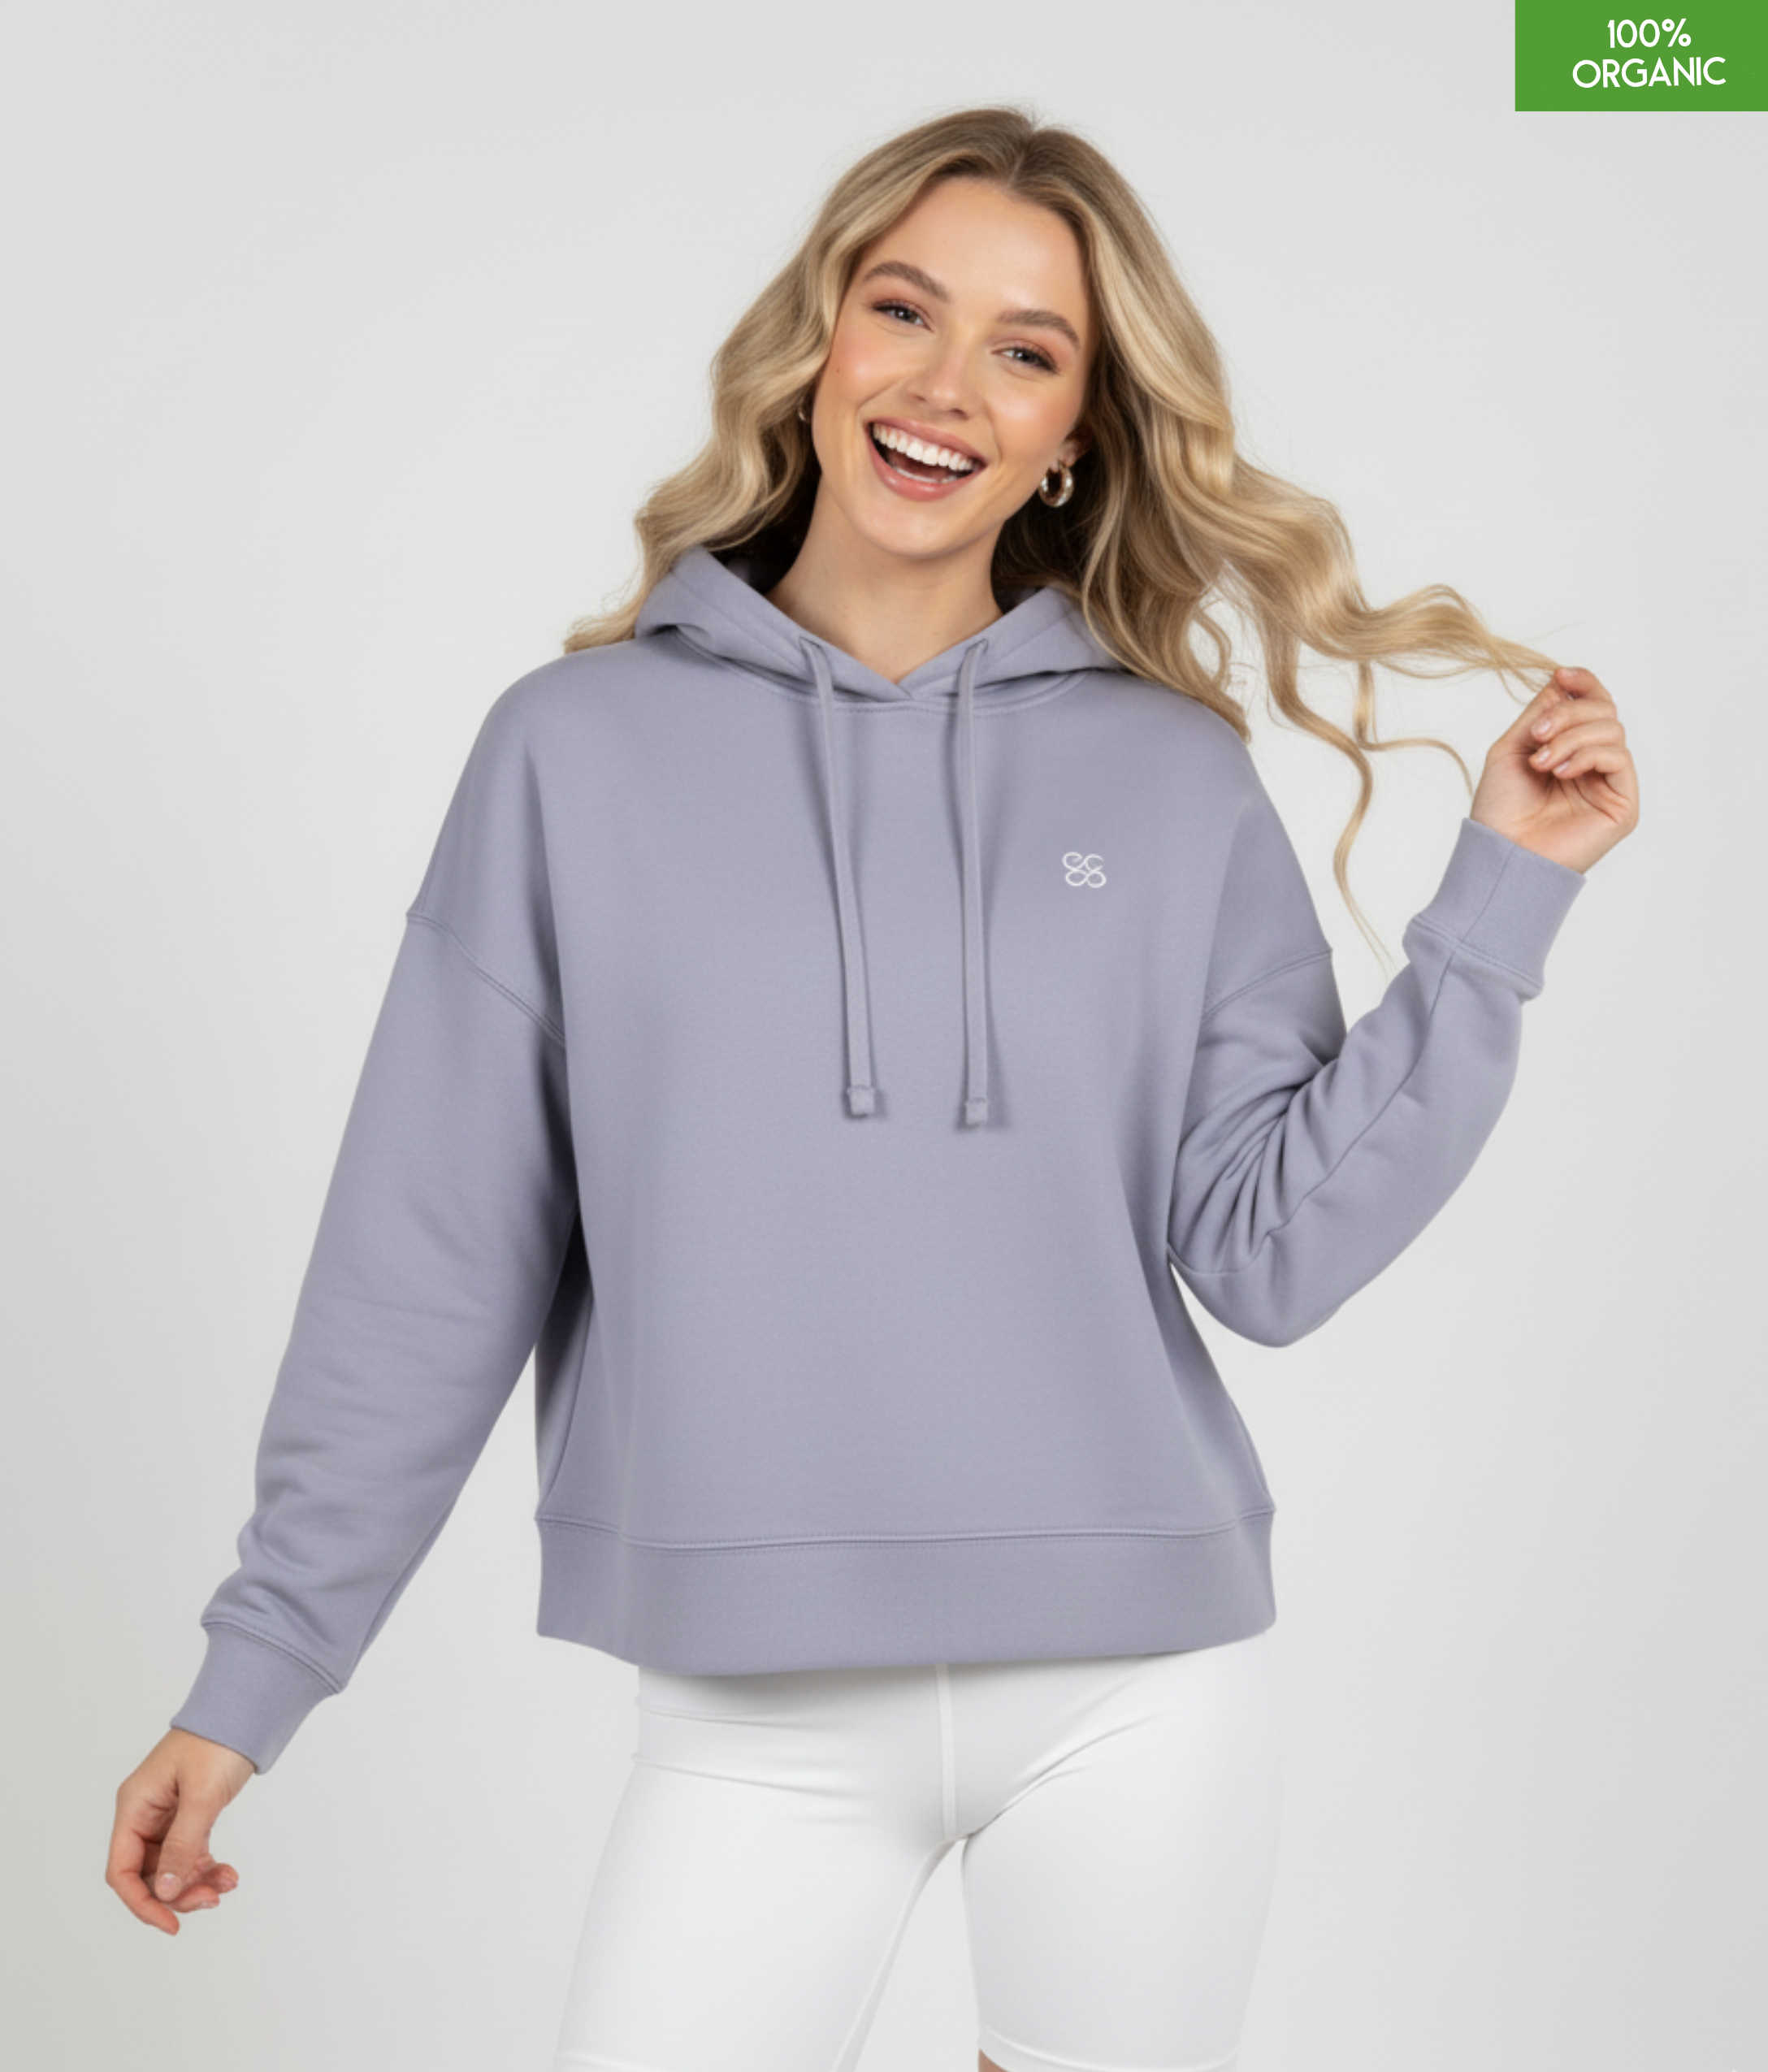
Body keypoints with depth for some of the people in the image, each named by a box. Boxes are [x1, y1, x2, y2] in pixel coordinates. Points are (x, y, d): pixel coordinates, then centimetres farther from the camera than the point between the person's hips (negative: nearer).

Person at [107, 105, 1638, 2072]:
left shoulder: (1178, 779, 3)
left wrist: (1501, 897, -7)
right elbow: (433, 1262, 2)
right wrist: (255, 1666, 3)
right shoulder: (583, 746, 0)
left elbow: (1274, 1251, -2)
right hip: (758, 1712, -1)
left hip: (1138, 1680, 1)